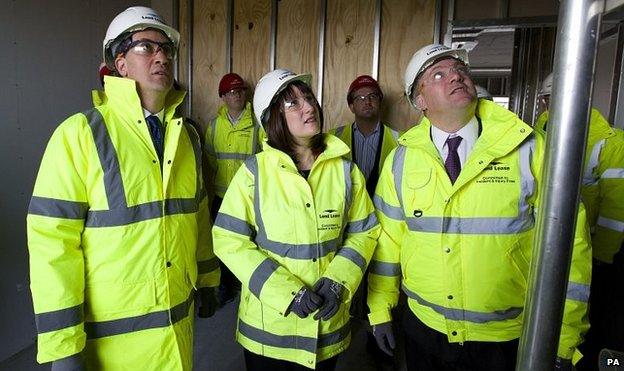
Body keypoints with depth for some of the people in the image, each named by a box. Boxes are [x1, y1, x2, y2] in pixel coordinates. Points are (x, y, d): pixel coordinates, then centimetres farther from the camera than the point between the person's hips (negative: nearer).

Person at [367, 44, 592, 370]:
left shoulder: (528, 148, -11)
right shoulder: (402, 158, -5)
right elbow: (387, 236, -1)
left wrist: (563, 341, -7)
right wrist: (380, 310, 4)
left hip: (506, 340, -1)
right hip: (423, 328, 2)